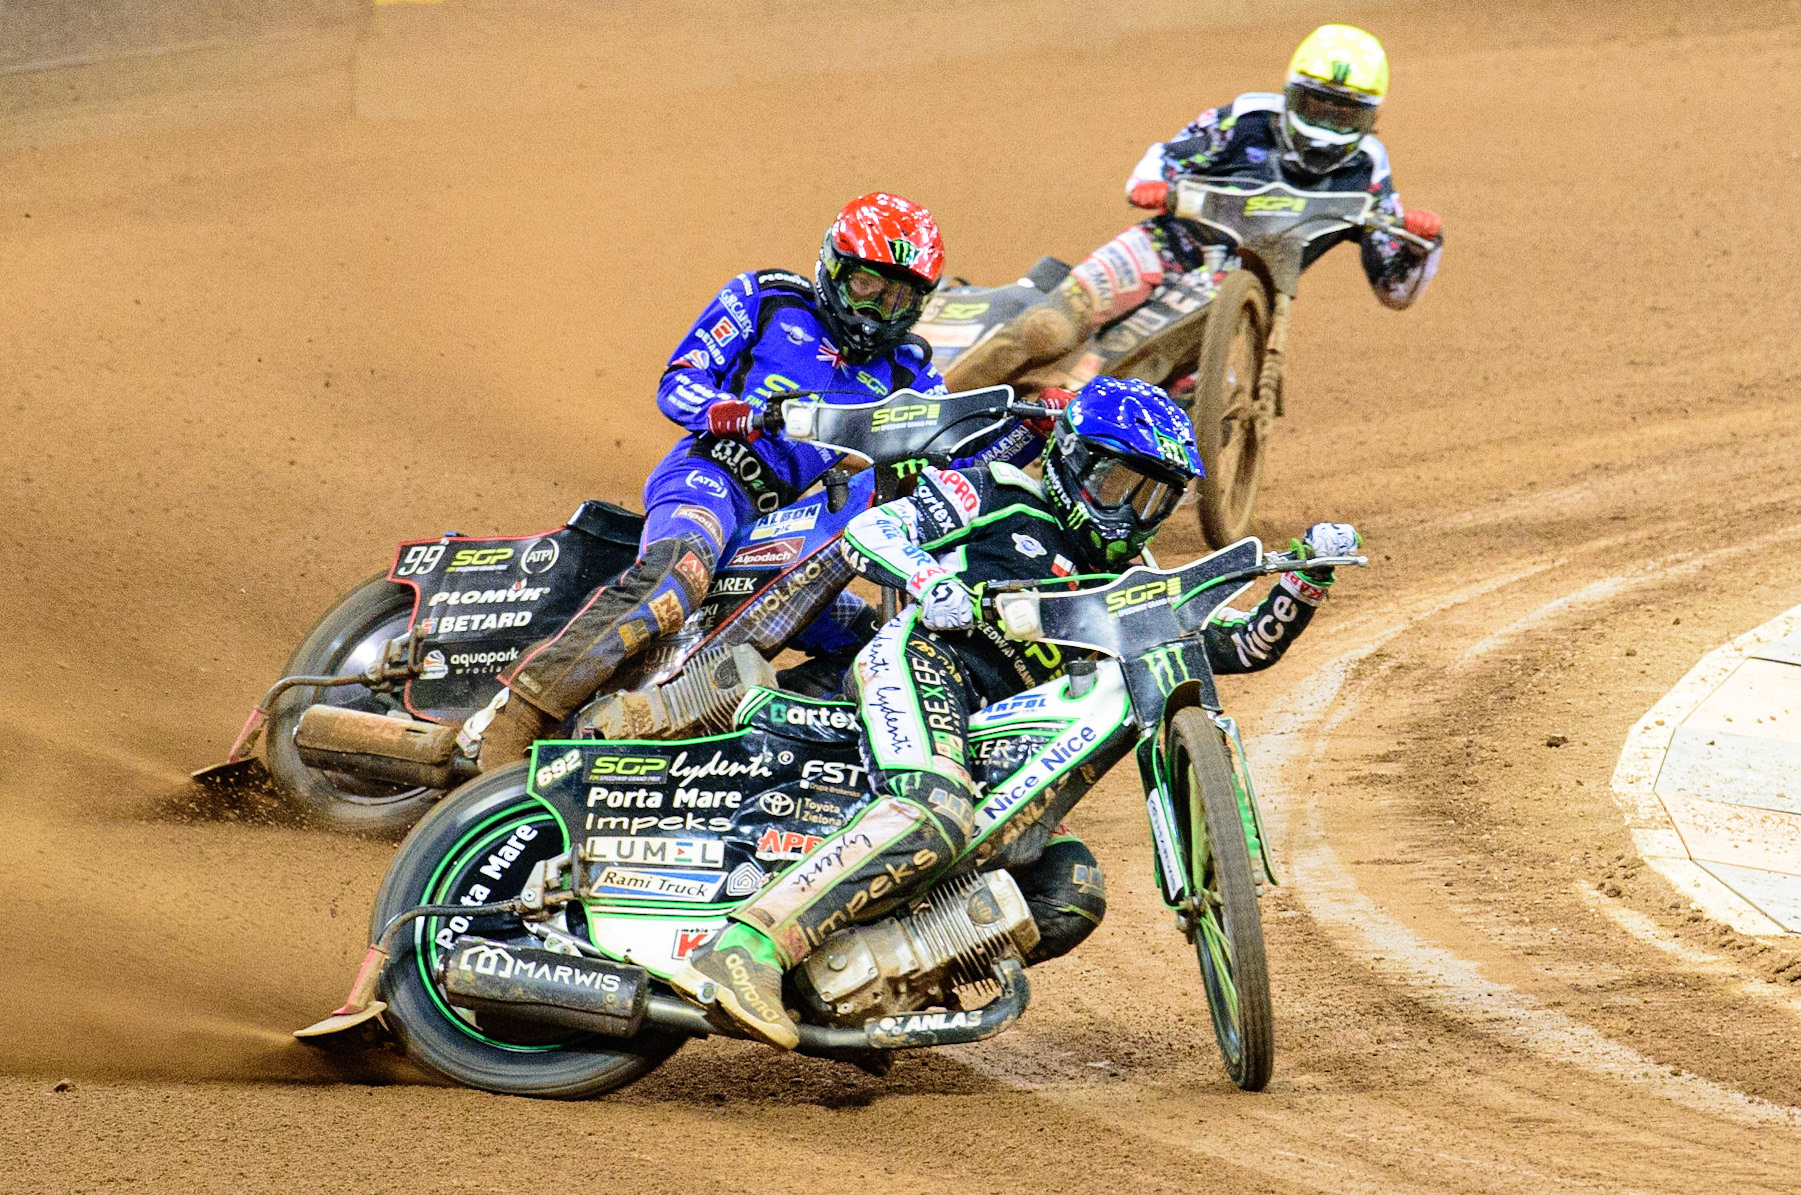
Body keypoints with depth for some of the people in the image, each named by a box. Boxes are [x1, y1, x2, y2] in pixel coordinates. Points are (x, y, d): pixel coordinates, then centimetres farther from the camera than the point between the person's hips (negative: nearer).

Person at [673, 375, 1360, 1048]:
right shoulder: (1003, 498, 13)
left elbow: (1246, 645, 24)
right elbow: (868, 531, 5)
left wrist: (1310, 577, 8)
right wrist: (927, 579, -15)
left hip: (995, 747, 7)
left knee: (1072, 899, -12)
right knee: (937, 819, -37)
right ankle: (745, 948, -49)